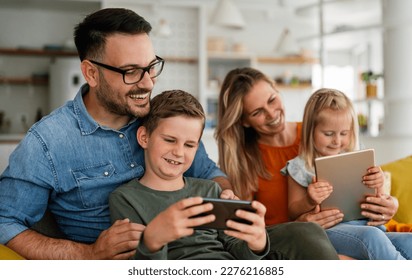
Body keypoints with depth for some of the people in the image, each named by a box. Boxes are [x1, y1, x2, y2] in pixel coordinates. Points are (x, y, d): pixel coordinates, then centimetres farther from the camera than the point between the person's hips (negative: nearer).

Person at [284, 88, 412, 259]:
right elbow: (293, 212, 6)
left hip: (365, 224, 5)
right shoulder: (300, 167, 4)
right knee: (371, 236, -34)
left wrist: (378, 186, -3)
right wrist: (309, 201, -16)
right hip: (329, 229, -5)